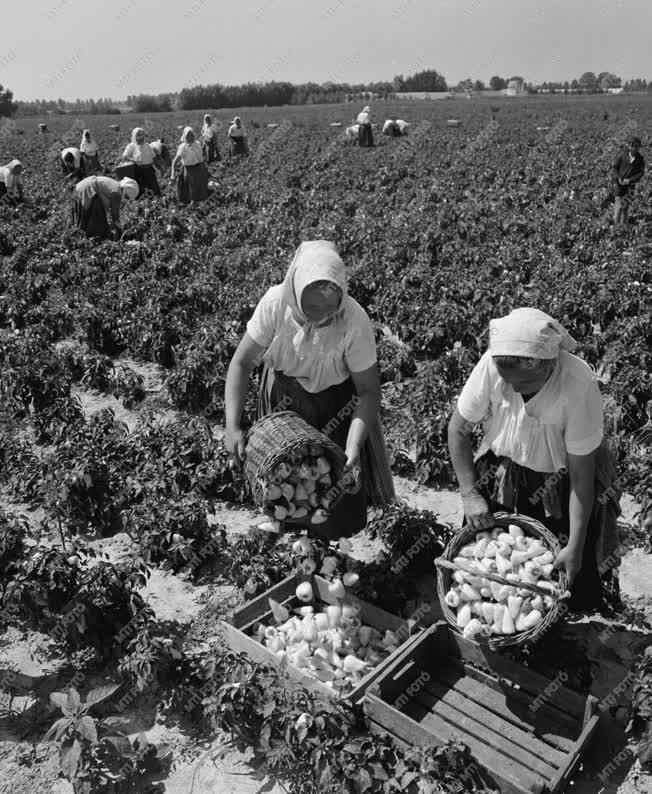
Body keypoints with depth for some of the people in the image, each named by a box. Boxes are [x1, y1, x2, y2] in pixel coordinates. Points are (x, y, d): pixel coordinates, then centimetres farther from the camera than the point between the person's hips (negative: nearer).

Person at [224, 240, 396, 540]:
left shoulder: (354, 321, -33)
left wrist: (353, 448, -34)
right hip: (283, 394, 2)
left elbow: (369, 391, -23)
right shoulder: (275, 303, -29)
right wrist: (232, 426, -30)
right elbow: (242, 362, -21)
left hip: (337, 401, -1)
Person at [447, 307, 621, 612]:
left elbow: (581, 473, -23)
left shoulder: (578, 385, -33)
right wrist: (469, 494, -15)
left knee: (575, 579, 6)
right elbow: (458, 429, -11)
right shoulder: (492, 365, -28)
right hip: (502, 472, 2)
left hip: (559, 482, -2)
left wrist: (575, 546, -20)